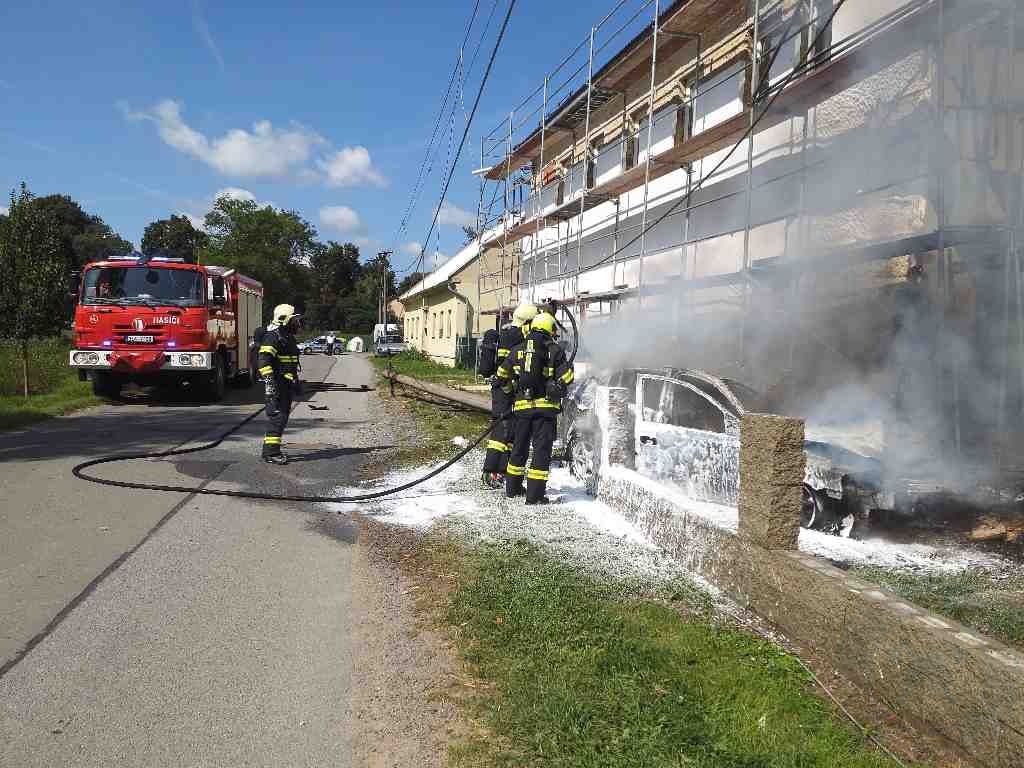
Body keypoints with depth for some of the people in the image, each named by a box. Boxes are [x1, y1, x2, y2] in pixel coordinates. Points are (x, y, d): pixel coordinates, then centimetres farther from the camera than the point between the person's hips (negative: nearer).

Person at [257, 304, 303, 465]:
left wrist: (296, 382, 29)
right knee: (277, 416, -11)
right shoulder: (272, 337, -13)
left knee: (282, 417, 12)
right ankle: (270, 452, -9)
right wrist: (269, 382, -28)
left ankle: (272, 449, 20)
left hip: (286, 385, 10)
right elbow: (264, 361, -22)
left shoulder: (289, 337, 19)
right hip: (276, 384, -10)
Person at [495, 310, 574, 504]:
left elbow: (502, 376, 11)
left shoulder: (518, 350, 9)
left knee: (519, 446, 17)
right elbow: (566, 376, -8)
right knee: (542, 449, 1)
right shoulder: (555, 350, -1)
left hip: (522, 405, 4)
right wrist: (556, 391, 10)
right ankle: (534, 495, 0)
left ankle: (512, 488, 28)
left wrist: (513, 391, 26)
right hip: (546, 406, -4)